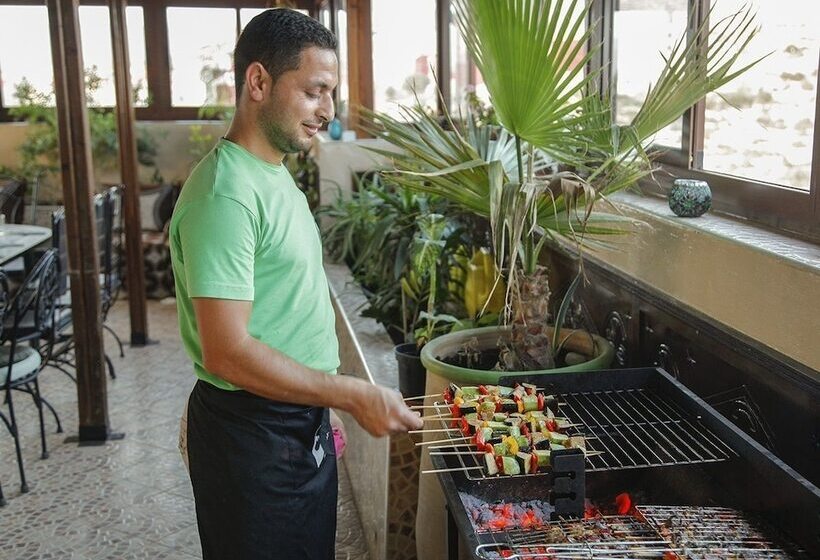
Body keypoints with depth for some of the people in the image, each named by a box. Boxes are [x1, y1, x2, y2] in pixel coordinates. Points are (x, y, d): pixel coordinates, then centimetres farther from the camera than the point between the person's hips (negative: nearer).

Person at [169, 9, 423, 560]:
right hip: (251, 436, -9)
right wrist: (355, 395, -23)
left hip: (303, 425, 9)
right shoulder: (226, 194, -23)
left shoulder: (275, 175, 9)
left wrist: (323, 412, 15)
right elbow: (227, 353, -27)